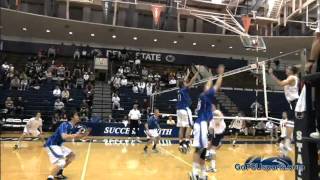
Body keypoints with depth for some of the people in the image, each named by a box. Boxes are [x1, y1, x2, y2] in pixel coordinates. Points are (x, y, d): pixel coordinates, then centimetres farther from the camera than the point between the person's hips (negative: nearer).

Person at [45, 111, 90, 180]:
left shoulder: (73, 127, 2)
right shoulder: (65, 125, -24)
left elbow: (75, 137, 13)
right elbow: (64, 137, -39)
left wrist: (84, 135, -5)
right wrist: (76, 134, -36)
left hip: (58, 145, 10)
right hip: (51, 144, -10)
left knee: (72, 155, 17)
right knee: (61, 162, -25)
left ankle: (58, 172, 24)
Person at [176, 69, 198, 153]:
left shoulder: (180, 90, 12)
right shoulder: (184, 89, -6)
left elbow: (184, 82, 27)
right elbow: (191, 81, -8)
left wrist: (187, 74, 37)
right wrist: (197, 73, -1)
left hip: (179, 110, 8)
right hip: (185, 109, -8)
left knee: (181, 128, 8)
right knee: (188, 127, -5)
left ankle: (181, 144, 8)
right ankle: (186, 143, -13)